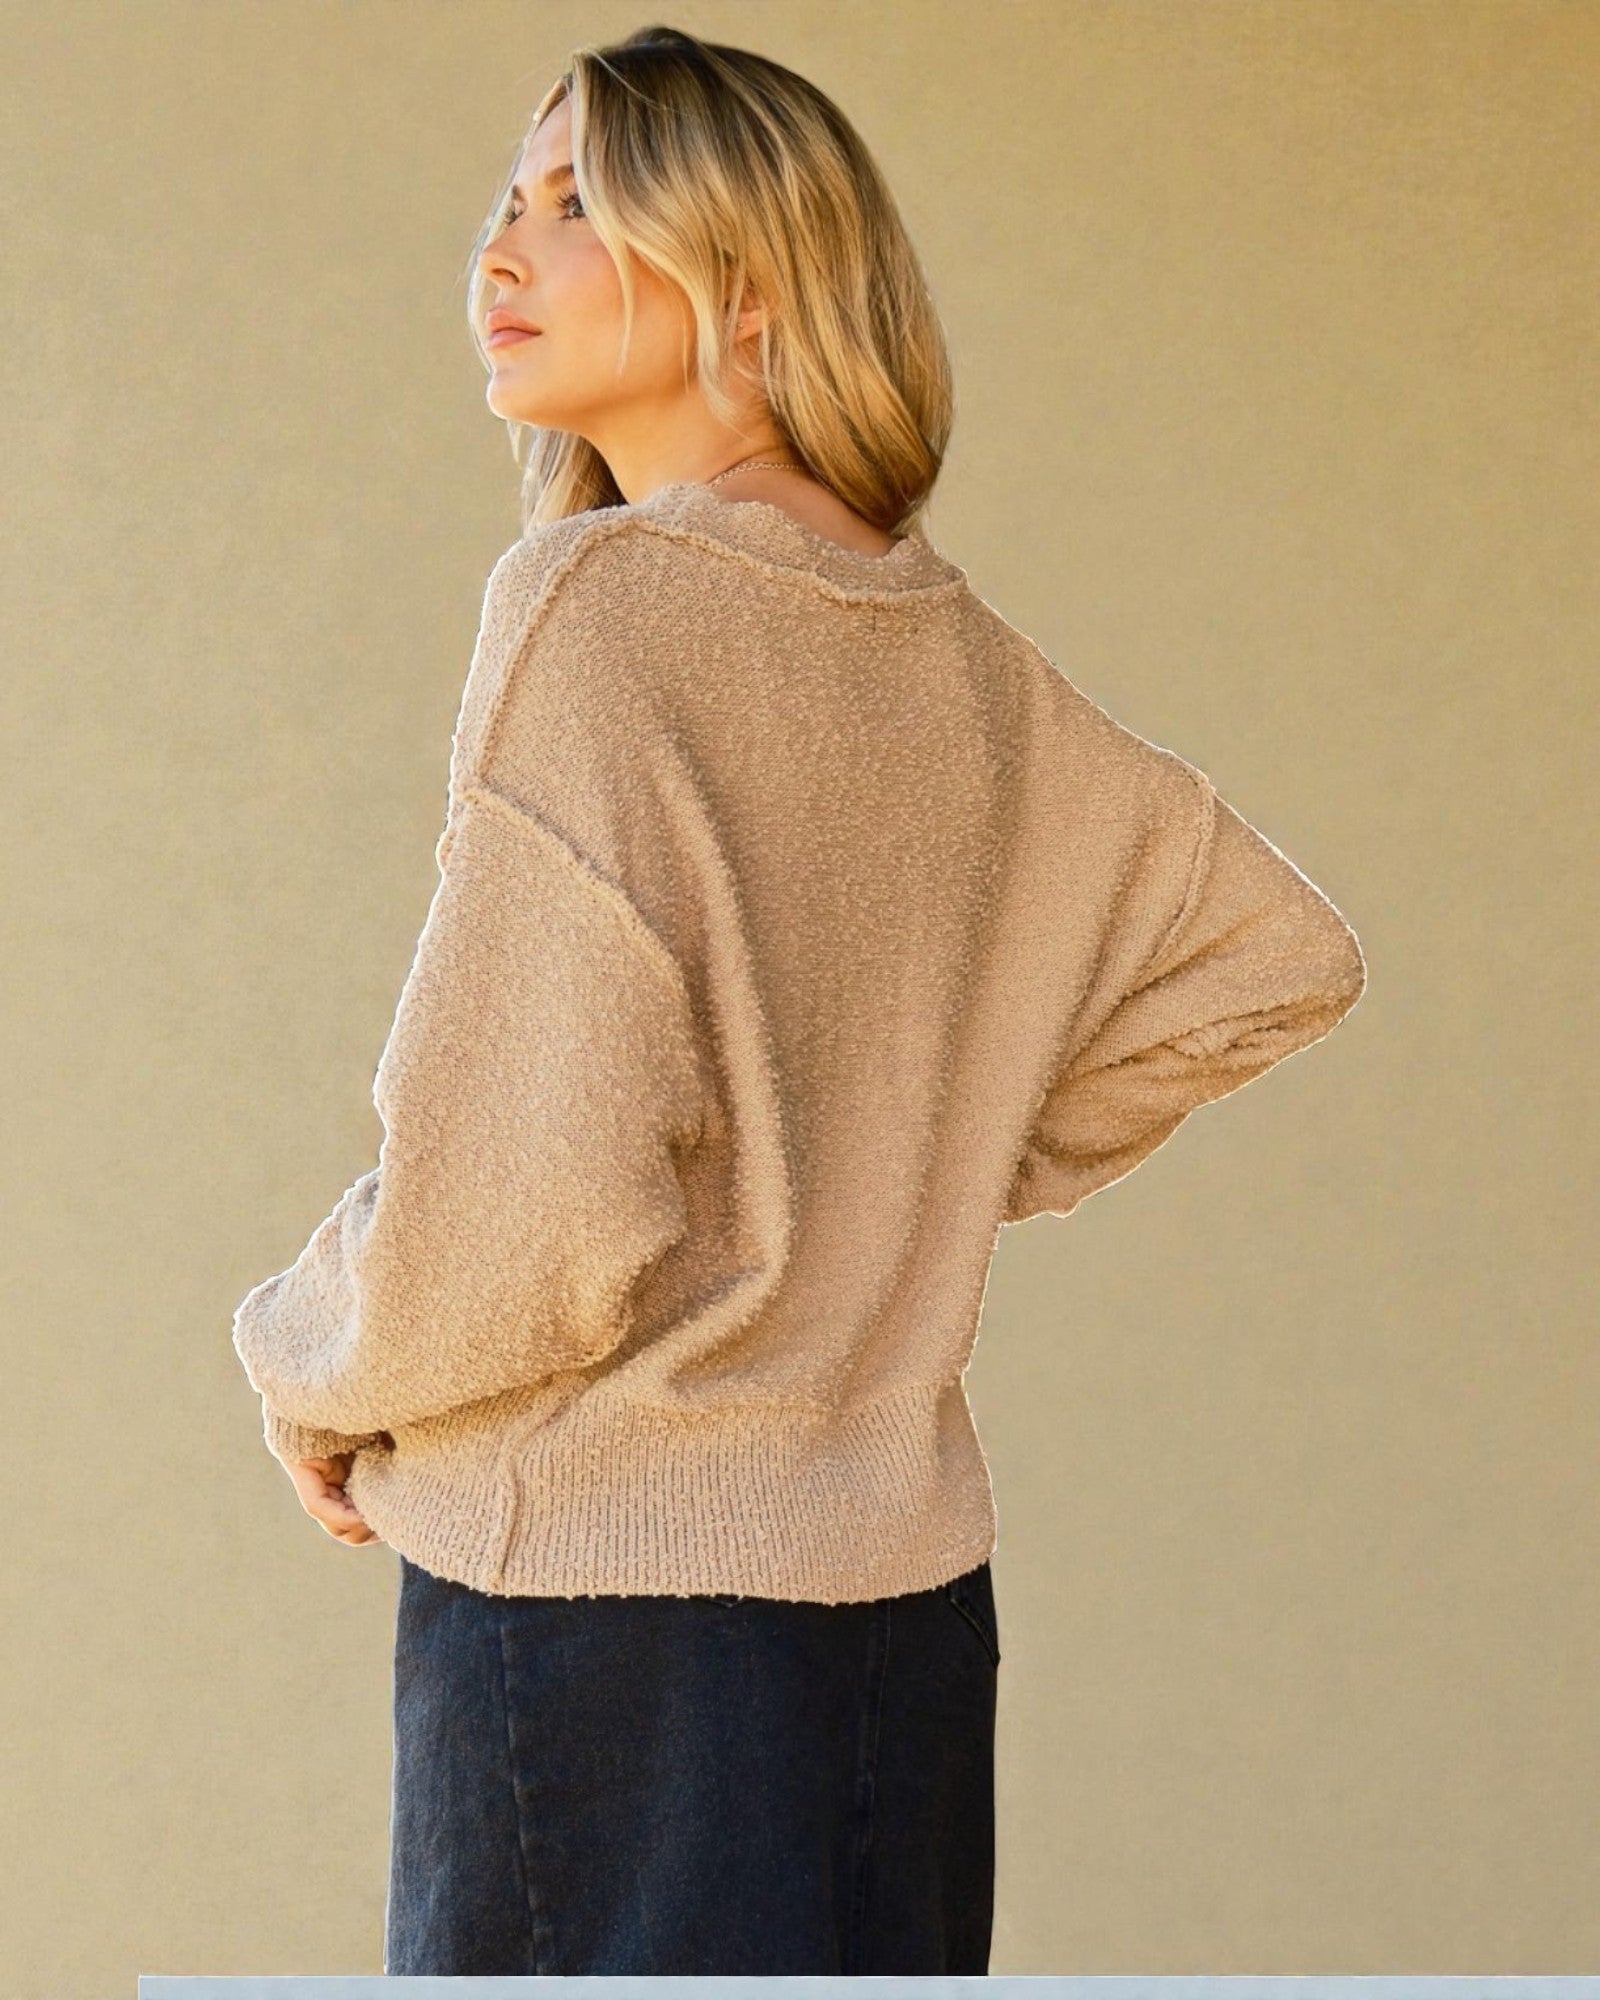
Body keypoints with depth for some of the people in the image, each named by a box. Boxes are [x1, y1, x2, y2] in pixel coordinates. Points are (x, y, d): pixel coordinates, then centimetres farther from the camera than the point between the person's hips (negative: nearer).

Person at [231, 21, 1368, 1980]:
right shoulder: (965, 667, 8)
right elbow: (1274, 956, 21)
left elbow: (524, 1204, -21)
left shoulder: (597, 600, -14)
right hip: (909, 1587, 8)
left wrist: (312, 1370, -2)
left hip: (608, 1589, -7)